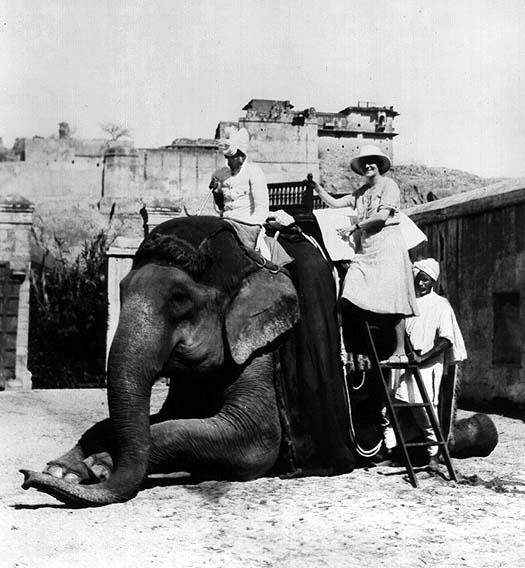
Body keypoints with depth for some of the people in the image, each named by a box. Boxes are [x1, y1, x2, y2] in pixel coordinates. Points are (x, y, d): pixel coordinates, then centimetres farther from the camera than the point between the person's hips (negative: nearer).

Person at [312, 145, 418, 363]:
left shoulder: (388, 185, 1)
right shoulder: (360, 193, 20)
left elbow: (382, 216, -9)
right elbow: (334, 203, 20)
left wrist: (355, 226, -7)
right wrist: (317, 187, 8)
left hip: (387, 246, -6)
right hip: (365, 248, 6)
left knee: (392, 301, -8)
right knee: (351, 298, -9)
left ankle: (400, 352, -3)